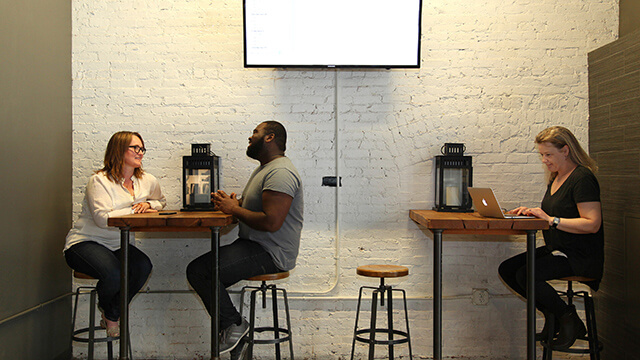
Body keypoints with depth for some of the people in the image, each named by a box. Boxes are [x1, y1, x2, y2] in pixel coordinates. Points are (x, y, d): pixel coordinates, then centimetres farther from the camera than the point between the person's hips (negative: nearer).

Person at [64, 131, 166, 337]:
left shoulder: (147, 181, 6)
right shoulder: (99, 181, -13)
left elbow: (160, 201, 26)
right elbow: (102, 218, -25)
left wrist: (148, 204, 1)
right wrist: (135, 211, -17)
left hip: (117, 245, 6)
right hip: (84, 243, -6)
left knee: (143, 266, -27)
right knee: (114, 273, -35)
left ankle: (112, 316, 1)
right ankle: (104, 305, 8)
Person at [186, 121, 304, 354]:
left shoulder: (280, 172, -17)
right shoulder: (264, 169, 20)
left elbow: (271, 222, -27)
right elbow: (249, 206, 23)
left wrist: (234, 209, -14)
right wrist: (229, 202, 2)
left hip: (270, 255, -11)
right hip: (255, 247, 11)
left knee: (198, 271, -18)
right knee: (198, 271, 8)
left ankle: (233, 325, -2)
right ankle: (229, 326, 12)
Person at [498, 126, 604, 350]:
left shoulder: (582, 178, -15)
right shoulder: (556, 178, 14)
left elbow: (592, 224, -23)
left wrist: (551, 220, -24)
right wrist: (532, 212, 3)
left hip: (580, 256, -10)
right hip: (555, 250, 10)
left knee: (525, 275, -26)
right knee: (506, 270, -4)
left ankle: (569, 320, -5)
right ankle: (552, 316, 8)